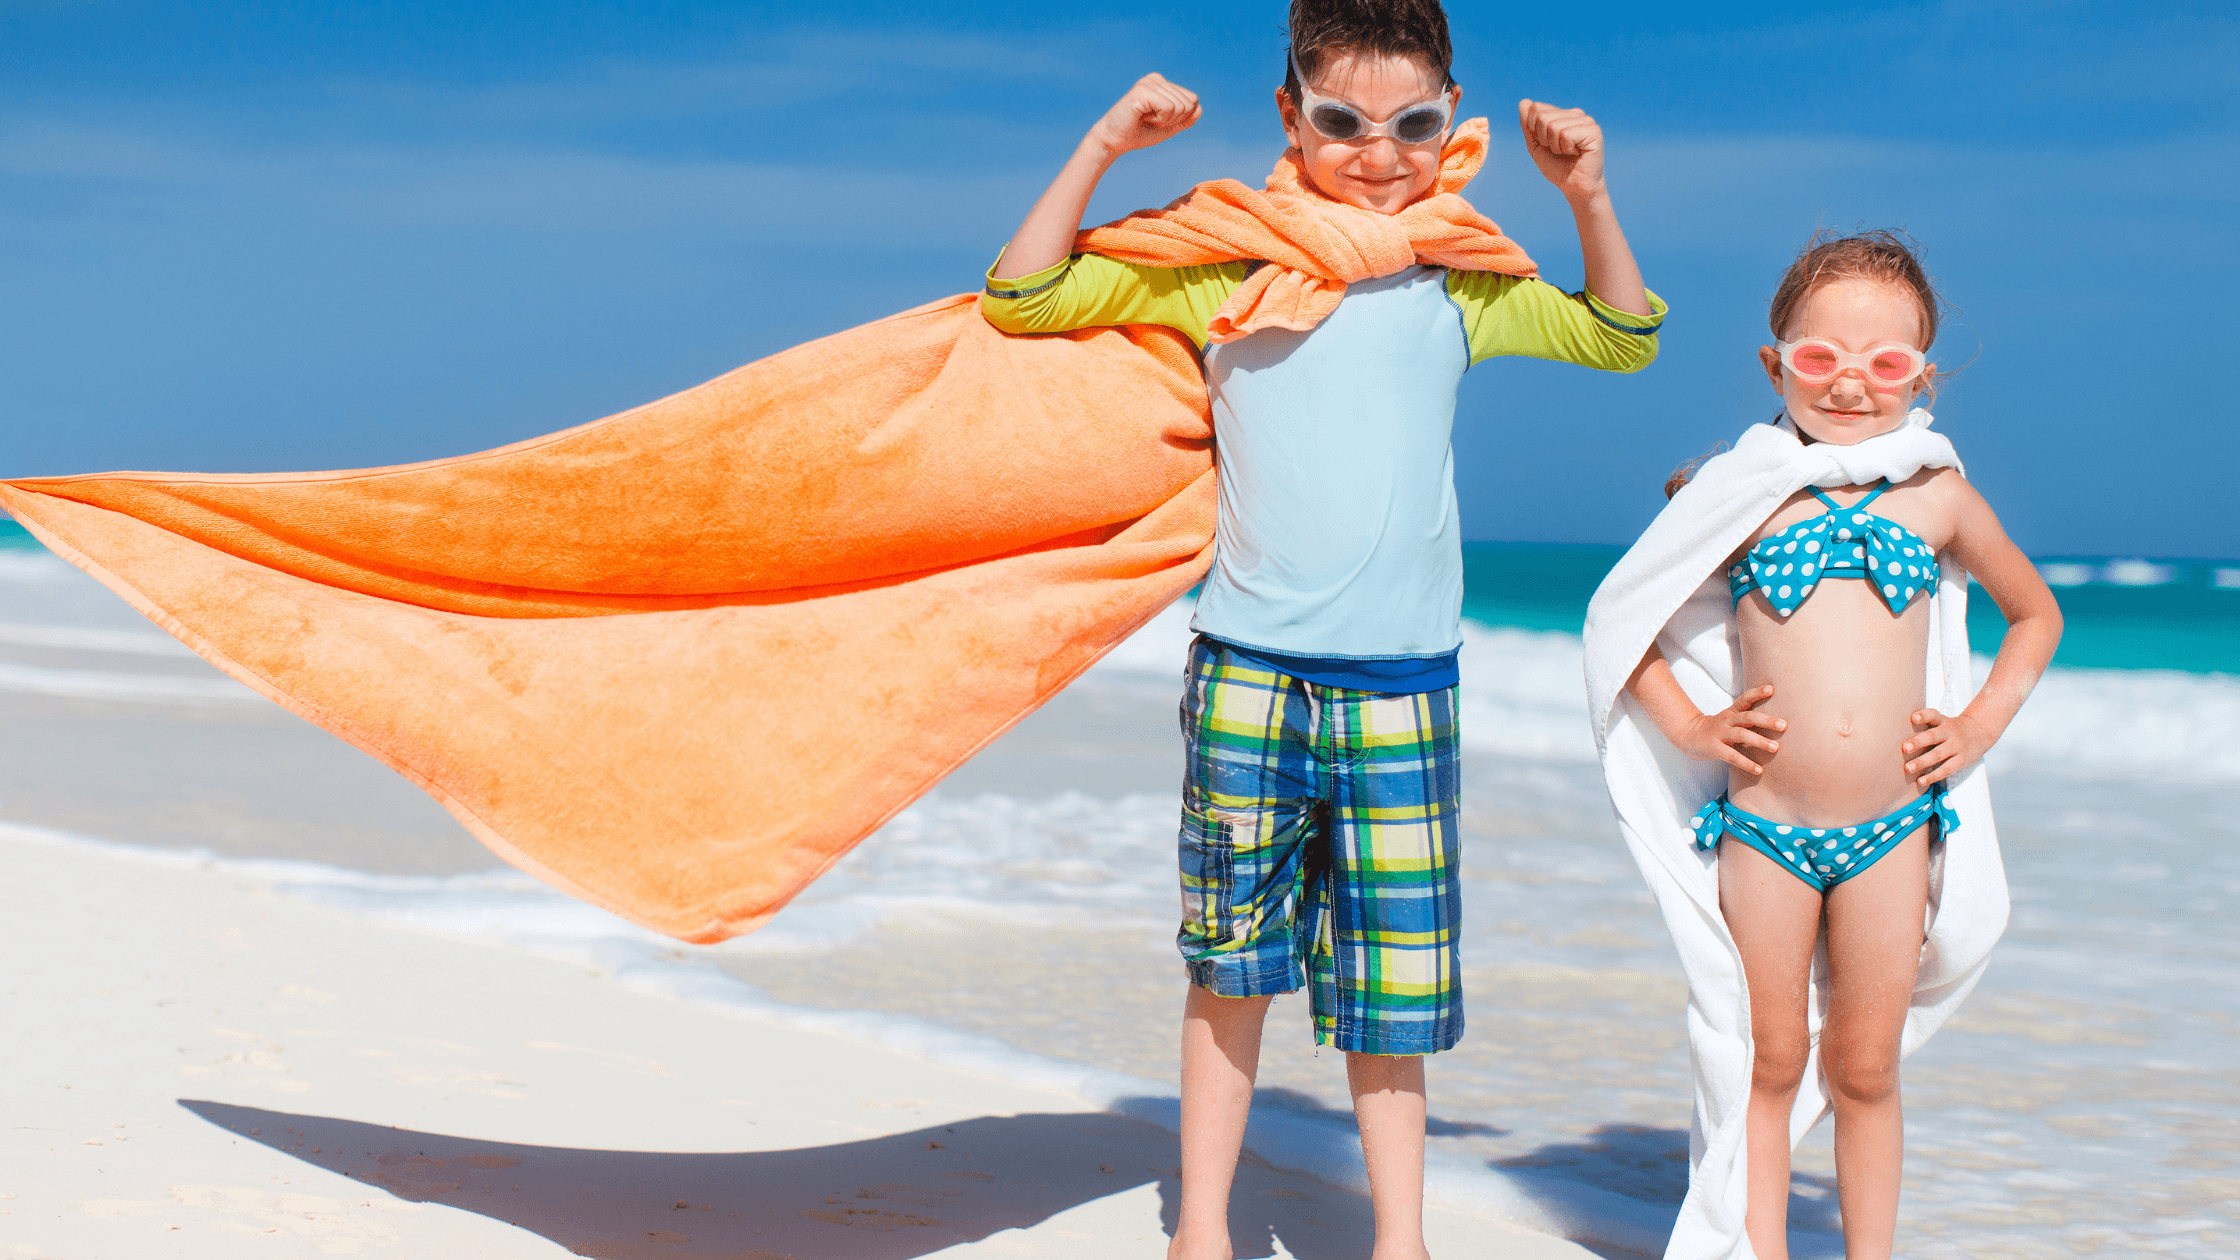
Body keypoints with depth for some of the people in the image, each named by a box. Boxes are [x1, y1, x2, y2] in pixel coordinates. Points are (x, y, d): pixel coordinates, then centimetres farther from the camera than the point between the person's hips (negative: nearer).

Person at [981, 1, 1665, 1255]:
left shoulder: (1465, 279, 8)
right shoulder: (1223, 262, 2)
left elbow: (1625, 341, 19)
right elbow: (1023, 298, 2)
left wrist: (1589, 195, 5)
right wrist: (1103, 147, -7)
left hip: (1404, 689, 1)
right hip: (1249, 669, -1)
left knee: (1391, 990, 5)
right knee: (1233, 966, 8)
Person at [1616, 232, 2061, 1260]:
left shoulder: (1938, 499, 4)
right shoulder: (1742, 498, -1)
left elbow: (2036, 613, 21)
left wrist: (1982, 723, 8)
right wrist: (1689, 727, -2)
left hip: (1891, 831, 1)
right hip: (1763, 827, -1)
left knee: (1865, 1068, 10)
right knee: (1767, 1066, 8)